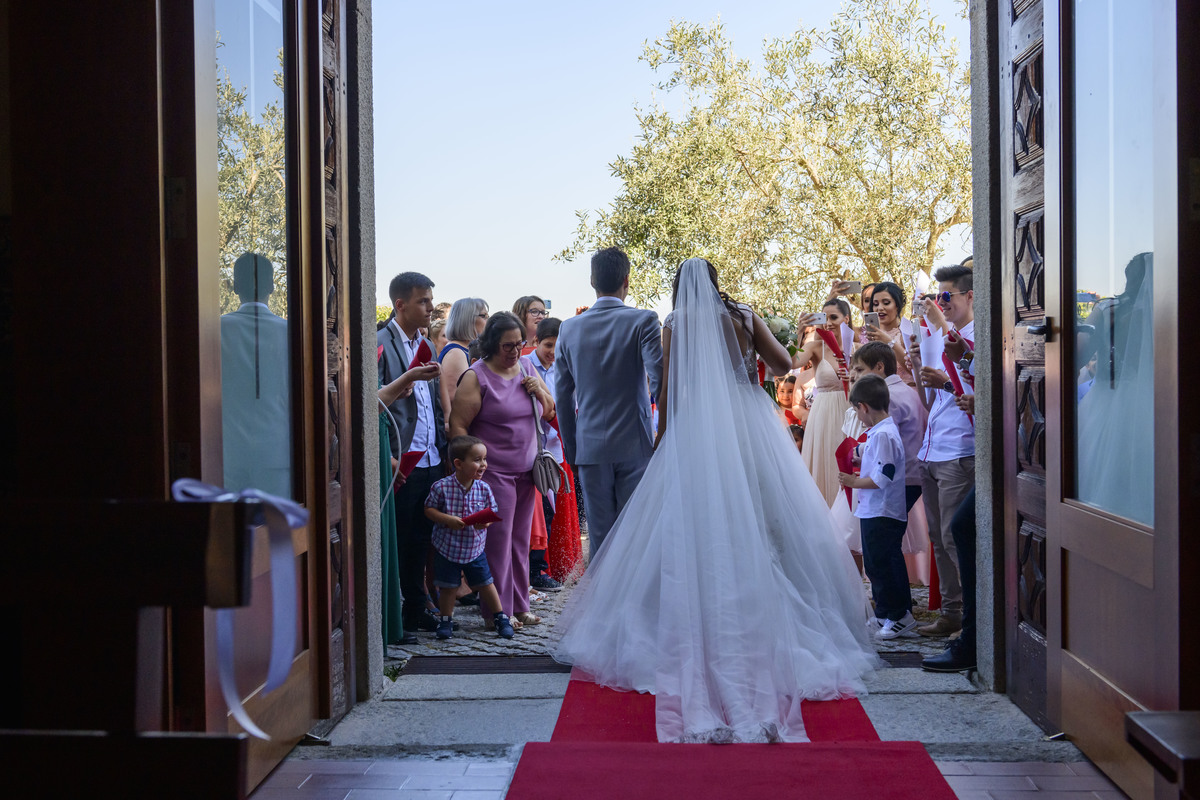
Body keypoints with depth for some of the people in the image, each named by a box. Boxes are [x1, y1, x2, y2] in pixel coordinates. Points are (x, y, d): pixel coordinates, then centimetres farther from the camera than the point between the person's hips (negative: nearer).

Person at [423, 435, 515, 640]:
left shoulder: (484, 489, -6)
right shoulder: (441, 487, -15)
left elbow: (493, 512, 4)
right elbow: (429, 509, -6)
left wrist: (486, 522, -19)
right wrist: (447, 519, -22)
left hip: (475, 548, 2)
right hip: (447, 548, -2)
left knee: (485, 584, 10)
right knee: (448, 587, 8)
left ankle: (500, 617, 25)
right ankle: (446, 620, 28)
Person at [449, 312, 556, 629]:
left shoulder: (527, 371, 12)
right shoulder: (476, 377, -7)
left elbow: (550, 413, 19)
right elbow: (457, 426, -10)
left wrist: (539, 391, -1)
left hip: (526, 471, 6)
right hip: (494, 472, -6)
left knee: (520, 540, 10)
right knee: (498, 540, -5)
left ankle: (519, 605, 19)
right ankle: (498, 611, 3)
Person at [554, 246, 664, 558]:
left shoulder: (569, 328, 5)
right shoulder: (643, 321, -6)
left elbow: (562, 395, 9)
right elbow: (660, 380, -12)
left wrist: (571, 449, 16)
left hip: (590, 447, 3)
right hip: (634, 445, -3)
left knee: (599, 536, 7)